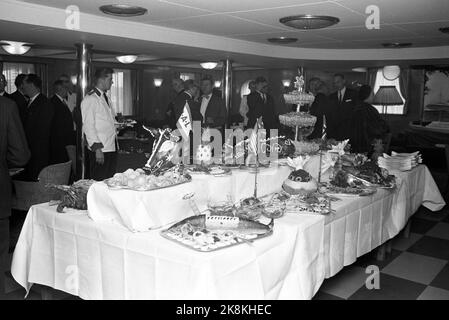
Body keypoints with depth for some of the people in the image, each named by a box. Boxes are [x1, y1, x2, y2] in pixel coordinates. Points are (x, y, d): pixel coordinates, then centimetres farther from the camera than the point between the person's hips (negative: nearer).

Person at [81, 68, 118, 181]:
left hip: (112, 148, 9)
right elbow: (88, 127, -16)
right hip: (100, 150, -9)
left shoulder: (106, 98, 17)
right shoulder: (90, 99, -11)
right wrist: (97, 148, -19)